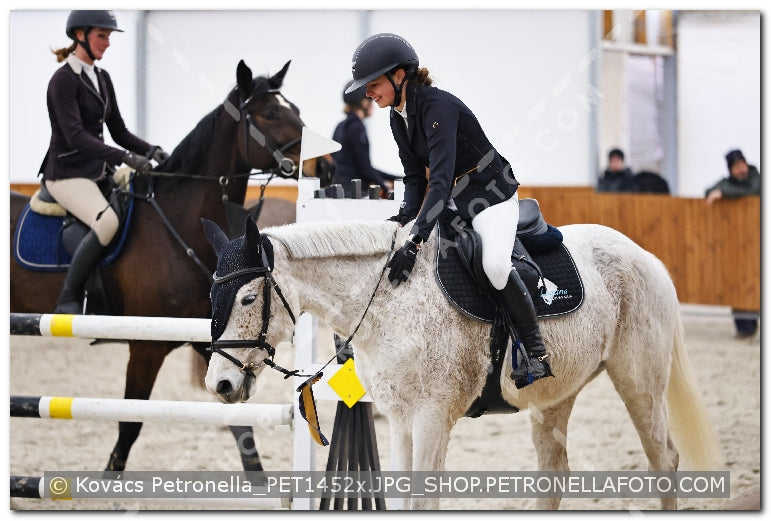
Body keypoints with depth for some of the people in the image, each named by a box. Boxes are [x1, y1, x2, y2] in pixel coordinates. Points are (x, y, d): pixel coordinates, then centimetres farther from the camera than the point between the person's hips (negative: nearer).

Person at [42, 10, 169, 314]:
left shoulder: (102, 78, 12)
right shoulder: (63, 80, -13)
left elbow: (119, 132, 14)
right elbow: (75, 137, -23)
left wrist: (151, 151, -5)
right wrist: (125, 157, -32)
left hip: (99, 171, 9)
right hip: (67, 173, -9)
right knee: (108, 221, -33)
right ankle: (67, 300, -25)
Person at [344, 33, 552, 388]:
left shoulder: (437, 106, -29)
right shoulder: (399, 119, -1)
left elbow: (441, 178, -38)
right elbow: (416, 176, 4)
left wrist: (414, 241, -45)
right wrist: (406, 216, -17)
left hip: (490, 193, -10)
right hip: (453, 199, 10)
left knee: (495, 265, -30)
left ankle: (538, 356, -22)